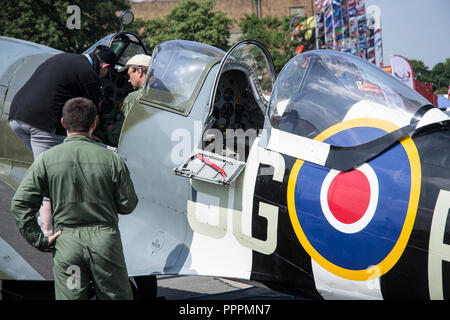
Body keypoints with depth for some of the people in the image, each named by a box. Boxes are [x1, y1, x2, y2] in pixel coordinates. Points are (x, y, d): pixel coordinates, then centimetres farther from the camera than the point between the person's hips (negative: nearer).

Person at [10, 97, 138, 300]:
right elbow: (128, 205, 0)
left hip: (67, 244, 0)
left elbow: (20, 204, -6)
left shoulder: (46, 159, -2)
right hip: (105, 239, 0)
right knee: (116, 296, 13)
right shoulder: (111, 159, -5)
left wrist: (39, 240, -1)